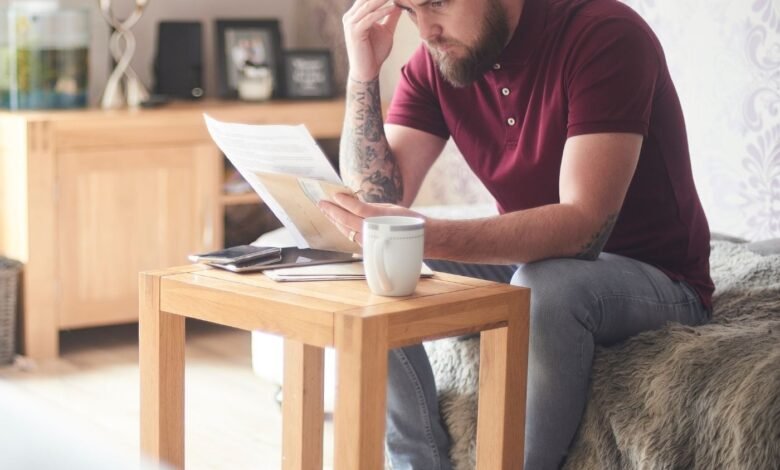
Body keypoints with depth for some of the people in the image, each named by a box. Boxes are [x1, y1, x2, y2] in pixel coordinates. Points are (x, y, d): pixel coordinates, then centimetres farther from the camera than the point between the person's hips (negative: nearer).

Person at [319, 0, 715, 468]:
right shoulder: (434, 62, -3)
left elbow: (585, 227, -31)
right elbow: (379, 199, -11)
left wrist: (427, 236, -42)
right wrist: (364, 72, -20)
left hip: (652, 277, -6)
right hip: (528, 264, 6)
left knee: (545, 286, -36)